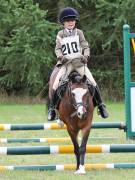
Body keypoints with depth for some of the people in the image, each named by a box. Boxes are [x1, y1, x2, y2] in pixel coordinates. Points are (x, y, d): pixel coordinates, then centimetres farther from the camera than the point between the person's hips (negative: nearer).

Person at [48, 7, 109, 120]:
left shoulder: (79, 33, 8)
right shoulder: (60, 35, 7)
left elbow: (85, 47, 6)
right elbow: (58, 48, 4)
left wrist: (85, 56, -13)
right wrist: (61, 57, -15)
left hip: (79, 61, 0)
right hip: (66, 63, 0)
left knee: (92, 81, -11)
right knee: (56, 83, -18)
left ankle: (101, 105, 2)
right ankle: (52, 108, -9)